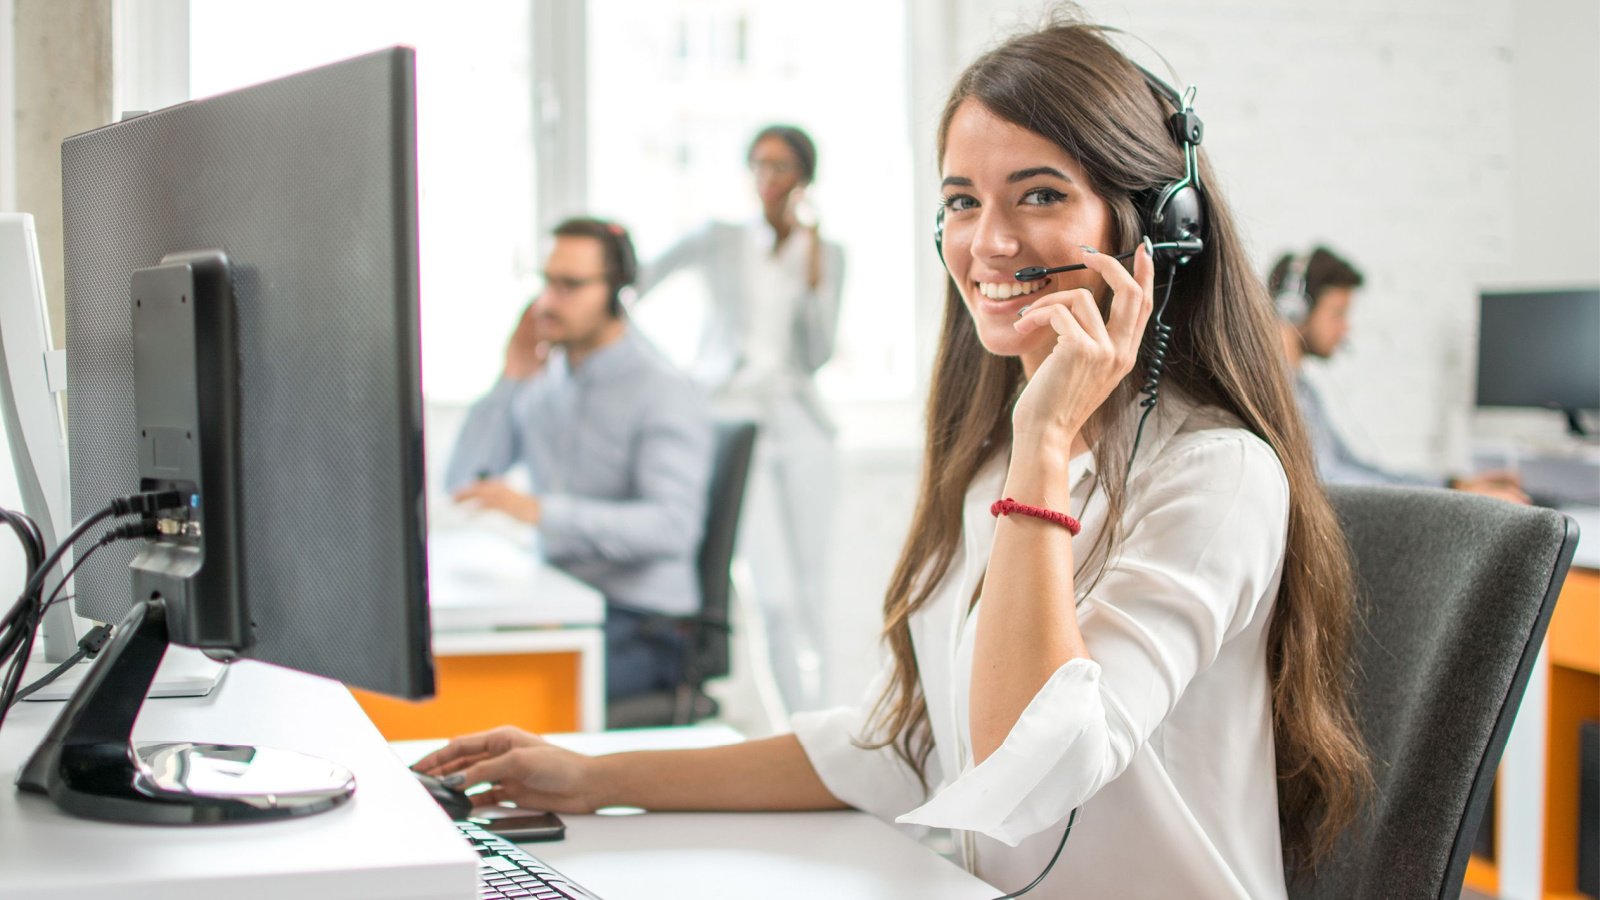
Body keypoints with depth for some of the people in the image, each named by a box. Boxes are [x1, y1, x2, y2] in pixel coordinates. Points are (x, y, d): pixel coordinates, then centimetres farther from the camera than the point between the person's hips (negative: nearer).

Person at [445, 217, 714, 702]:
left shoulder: (665, 393, -11)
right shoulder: (546, 381, 11)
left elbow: (673, 526, -25)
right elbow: (462, 482, 8)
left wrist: (540, 510, -34)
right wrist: (509, 382, -1)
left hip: (642, 624, -6)